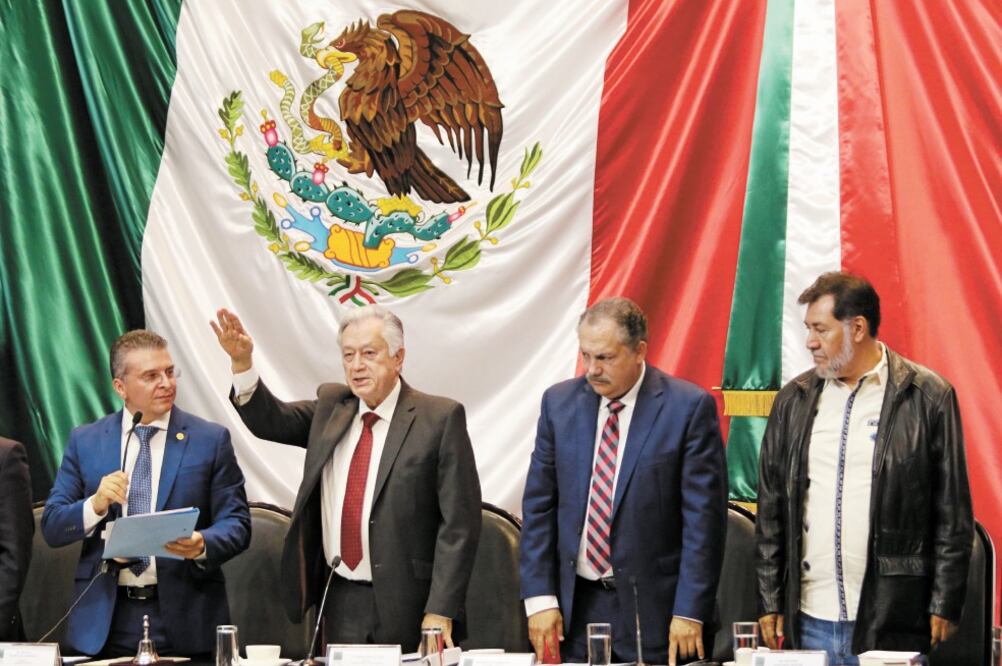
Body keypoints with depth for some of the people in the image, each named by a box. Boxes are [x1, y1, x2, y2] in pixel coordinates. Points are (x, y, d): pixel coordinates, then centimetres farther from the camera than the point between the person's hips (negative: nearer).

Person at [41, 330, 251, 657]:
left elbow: (236, 524, -1)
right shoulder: (84, 441, 7)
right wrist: (96, 504, -16)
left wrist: (202, 545, -22)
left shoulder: (211, 440, 2)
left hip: (183, 619, -1)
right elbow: (51, 527, 3)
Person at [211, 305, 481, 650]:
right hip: (341, 601, 5)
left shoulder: (441, 418, -7)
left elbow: (459, 523, -10)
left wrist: (441, 612, -15)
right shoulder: (331, 406, 11)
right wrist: (242, 362, -10)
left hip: (407, 608, -5)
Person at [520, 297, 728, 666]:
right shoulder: (559, 402, 5)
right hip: (576, 606, 3)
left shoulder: (689, 407, -7)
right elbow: (539, 505, 7)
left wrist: (689, 612, -11)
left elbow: (704, 516, -8)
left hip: (655, 609, -3)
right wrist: (540, 598, 0)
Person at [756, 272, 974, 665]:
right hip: (809, 622, 4)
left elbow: (953, 511, -1)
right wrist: (770, 602, 8)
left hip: (890, 622, -3)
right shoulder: (793, 400, 10)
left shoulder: (929, 397, -2)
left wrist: (944, 606, -4)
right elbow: (771, 510, 12)